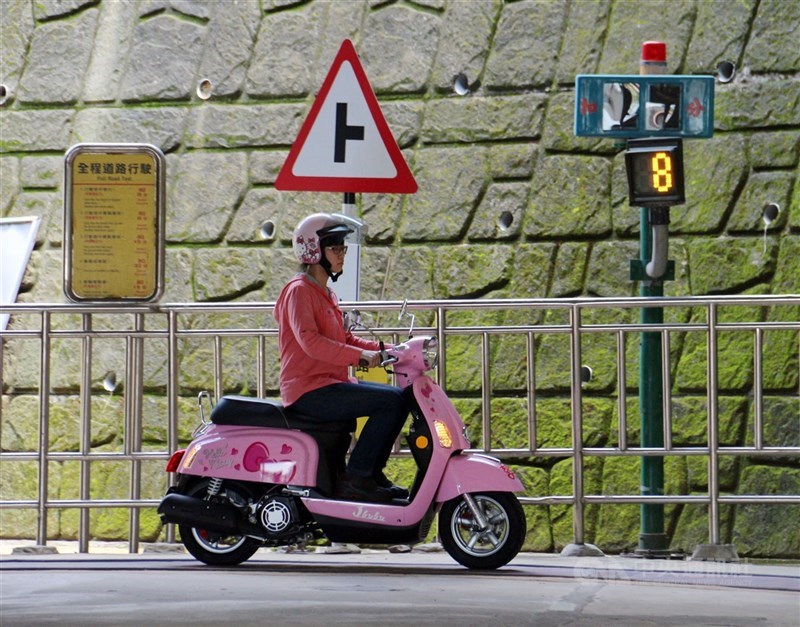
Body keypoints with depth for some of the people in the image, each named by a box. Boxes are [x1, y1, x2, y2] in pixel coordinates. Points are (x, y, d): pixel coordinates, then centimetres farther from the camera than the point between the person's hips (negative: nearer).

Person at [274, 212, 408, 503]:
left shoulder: (325, 293, 20)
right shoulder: (299, 290, -11)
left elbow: (342, 338, 23)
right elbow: (309, 340, -25)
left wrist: (380, 349, 8)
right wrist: (359, 355, -31)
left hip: (330, 383, 10)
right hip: (309, 389, -10)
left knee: (401, 398, 5)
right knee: (391, 401, -20)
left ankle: (373, 473, 8)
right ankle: (354, 478, -17)